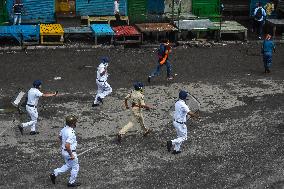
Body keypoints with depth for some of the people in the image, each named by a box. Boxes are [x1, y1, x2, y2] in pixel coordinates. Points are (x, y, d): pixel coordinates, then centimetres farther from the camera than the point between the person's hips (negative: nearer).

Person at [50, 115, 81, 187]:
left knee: (68, 165, 28)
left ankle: (54, 173, 24)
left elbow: (60, 137, 15)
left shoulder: (64, 129, -3)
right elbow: (67, 145, -35)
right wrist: (71, 155, -25)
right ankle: (71, 182, 27)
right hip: (70, 152, -9)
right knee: (75, 167, 13)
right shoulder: (71, 133, -31)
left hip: (63, 151, 9)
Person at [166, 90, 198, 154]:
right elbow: (189, 113, -29)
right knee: (184, 137, 6)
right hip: (180, 124, -9)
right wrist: (195, 115, -10)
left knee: (180, 136, 21)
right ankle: (171, 142, -7)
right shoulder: (183, 105, -25)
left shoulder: (177, 103, 3)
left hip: (175, 122, 9)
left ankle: (176, 149, 24)